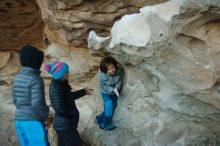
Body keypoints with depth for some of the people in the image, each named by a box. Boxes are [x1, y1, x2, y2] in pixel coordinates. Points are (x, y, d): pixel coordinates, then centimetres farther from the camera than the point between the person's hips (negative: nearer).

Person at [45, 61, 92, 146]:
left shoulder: (60, 84, 3)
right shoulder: (56, 88, -26)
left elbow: (69, 97, 18)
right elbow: (59, 110, -28)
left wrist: (84, 92, 21)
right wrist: (74, 112, -14)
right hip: (64, 126, -9)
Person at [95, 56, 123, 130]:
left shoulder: (119, 69, -27)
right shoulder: (102, 74, -35)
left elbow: (120, 80, -11)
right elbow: (103, 86, -22)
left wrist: (116, 88, -27)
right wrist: (112, 90, -31)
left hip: (114, 91, 5)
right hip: (105, 92, -5)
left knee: (113, 106, 13)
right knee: (109, 106, -13)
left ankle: (99, 119, 33)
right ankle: (106, 124, 10)